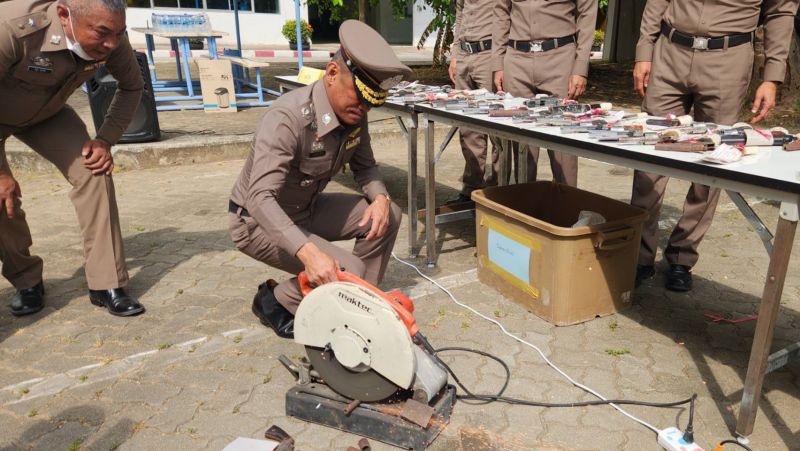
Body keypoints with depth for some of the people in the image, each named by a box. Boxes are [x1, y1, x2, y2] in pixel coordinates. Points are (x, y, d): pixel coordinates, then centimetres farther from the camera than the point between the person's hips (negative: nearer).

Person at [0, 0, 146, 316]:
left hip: (46, 114, 3)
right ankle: (26, 281, 12)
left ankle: (106, 285, -10)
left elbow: (132, 87, -6)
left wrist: (106, 139, -17)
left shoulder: (111, 41, -26)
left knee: (94, 172, -17)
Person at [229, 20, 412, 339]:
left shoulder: (353, 113, -9)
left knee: (387, 216, -6)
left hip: (307, 209, 7)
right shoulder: (287, 118, -32)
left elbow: (364, 167, 4)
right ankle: (273, 300, 3)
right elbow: (261, 199, -40)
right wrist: (309, 252, -53)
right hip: (259, 221, -7)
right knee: (349, 273, -23)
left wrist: (380, 198, -19)